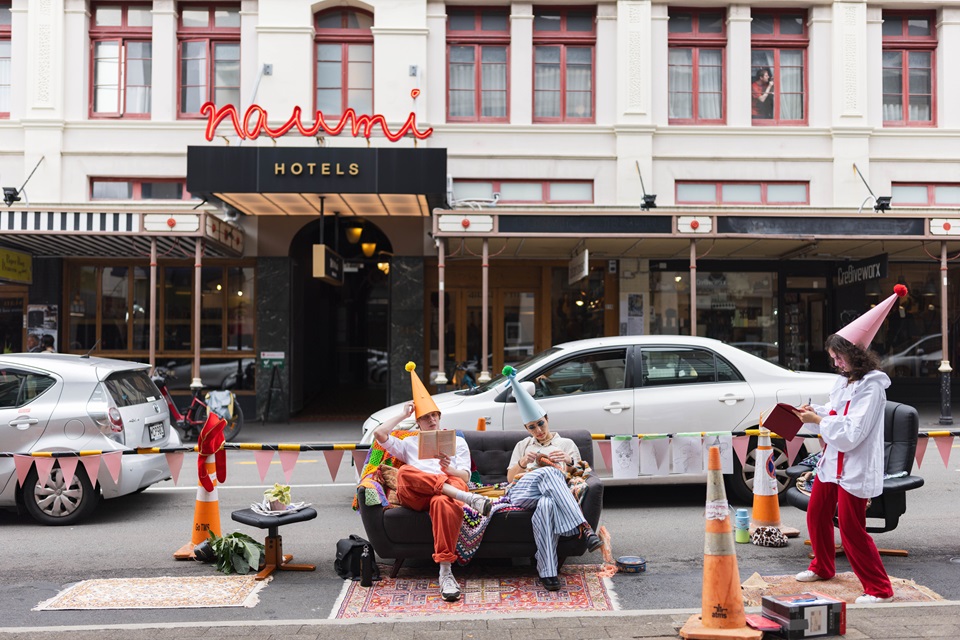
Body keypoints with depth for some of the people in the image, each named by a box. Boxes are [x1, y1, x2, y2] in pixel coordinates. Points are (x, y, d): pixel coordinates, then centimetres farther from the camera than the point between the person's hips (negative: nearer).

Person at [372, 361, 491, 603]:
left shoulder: (457, 441, 29)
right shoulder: (408, 443, 33)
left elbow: (465, 477, 14)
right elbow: (379, 433, 15)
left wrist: (448, 468, -8)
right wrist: (403, 415, 26)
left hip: (449, 486, -1)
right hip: (415, 496, 2)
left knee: (442, 502, -43)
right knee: (405, 472, -37)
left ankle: (446, 573, -49)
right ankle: (467, 498, -41)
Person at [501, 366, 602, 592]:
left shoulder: (566, 444, 26)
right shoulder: (523, 445, 32)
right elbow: (509, 476, 22)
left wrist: (568, 462, -5)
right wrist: (523, 462, 1)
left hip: (553, 492, 0)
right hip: (522, 492, 0)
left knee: (547, 504, -45)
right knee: (548, 472, -39)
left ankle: (547, 571, -52)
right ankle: (583, 526, -53)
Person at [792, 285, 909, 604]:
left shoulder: (872, 387, -19)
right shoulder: (844, 381, 9)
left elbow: (851, 434, -24)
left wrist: (817, 420, -20)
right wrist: (815, 411, -1)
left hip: (854, 468, -9)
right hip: (831, 461, 10)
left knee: (852, 530, -6)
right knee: (816, 515, 20)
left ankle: (879, 588, 7)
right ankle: (822, 567, 41)